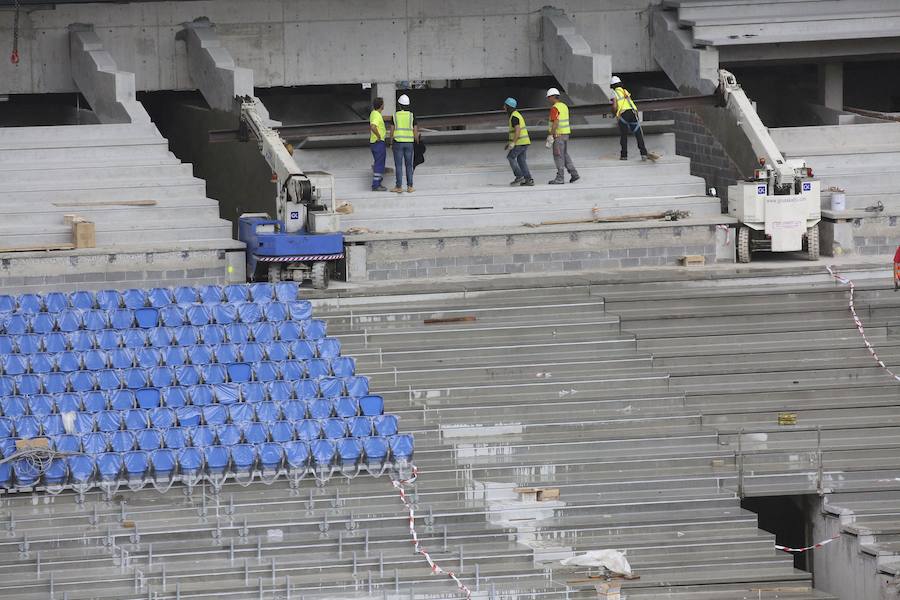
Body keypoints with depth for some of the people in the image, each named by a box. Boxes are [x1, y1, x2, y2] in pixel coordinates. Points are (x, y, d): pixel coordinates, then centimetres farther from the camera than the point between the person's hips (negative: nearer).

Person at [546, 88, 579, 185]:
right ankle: (574, 174, 12)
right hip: (566, 133, 9)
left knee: (558, 156, -3)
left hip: (558, 134, -9)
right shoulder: (564, 106, 13)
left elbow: (555, 123, -23)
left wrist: (550, 136, -21)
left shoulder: (555, 108, -16)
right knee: (565, 155, 16)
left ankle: (560, 178, -1)